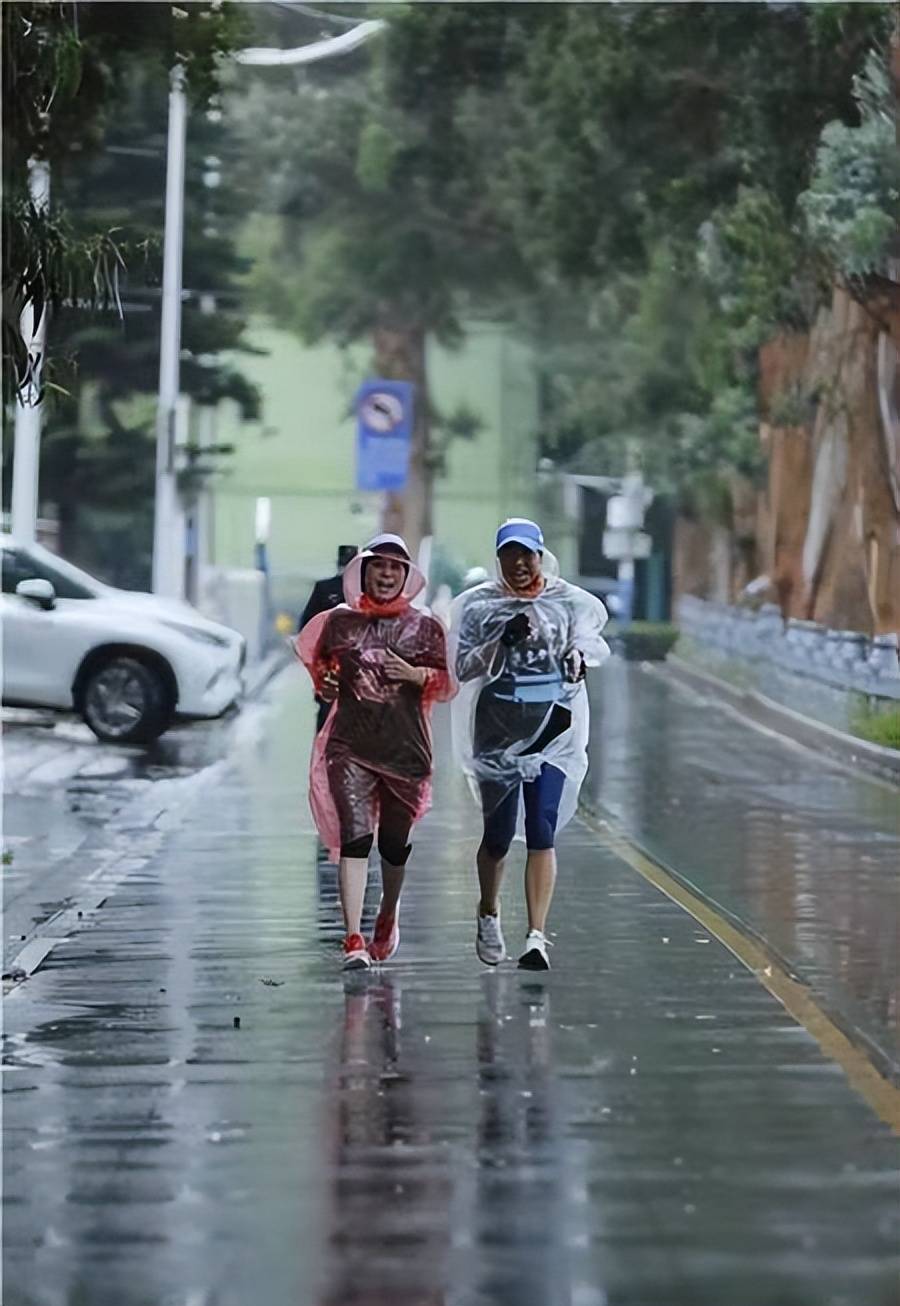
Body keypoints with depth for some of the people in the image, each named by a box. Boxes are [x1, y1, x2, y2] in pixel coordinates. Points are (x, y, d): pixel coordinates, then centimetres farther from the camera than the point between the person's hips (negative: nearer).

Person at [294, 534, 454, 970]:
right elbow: (319, 665, 21)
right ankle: (353, 941, -20)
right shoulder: (339, 621, 7)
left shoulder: (425, 627, 6)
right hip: (350, 745, -1)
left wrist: (417, 675, -12)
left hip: (406, 749, 1)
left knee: (395, 843, 11)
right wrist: (325, 684, -1)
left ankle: (388, 915, 42)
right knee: (354, 837, -15)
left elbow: (448, 684, 7)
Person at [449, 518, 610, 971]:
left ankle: (536, 938, -11)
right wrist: (503, 640, -19)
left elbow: (590, 642, -6)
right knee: (498, 835, 8)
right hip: (499, 729, 0)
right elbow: (464, 668, -4)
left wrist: (578, 656, -29)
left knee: (541, 833, -10)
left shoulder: (569, 601, 4)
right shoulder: (479, 605, 2)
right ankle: (488, 915, 36)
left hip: (554, 729, 0)